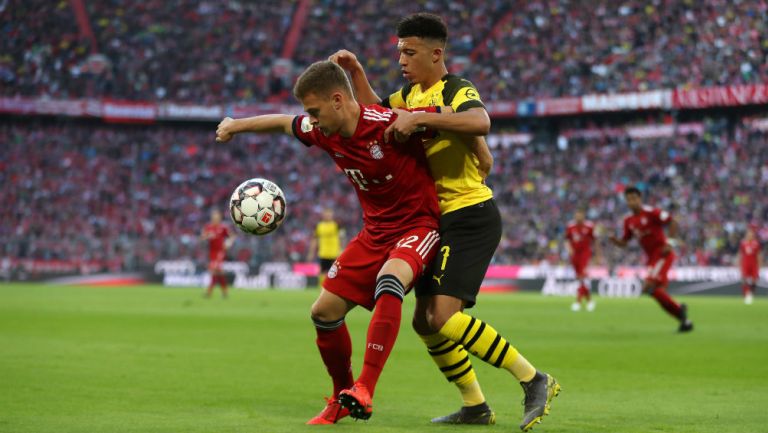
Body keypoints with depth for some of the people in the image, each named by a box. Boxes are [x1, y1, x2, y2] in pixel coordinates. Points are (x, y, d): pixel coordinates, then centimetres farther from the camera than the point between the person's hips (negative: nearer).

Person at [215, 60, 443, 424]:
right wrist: (236, 125, 24)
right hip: (375, 232, 8)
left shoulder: (390, 124, -26)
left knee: (389, 281, -37)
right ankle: (342, 398, 25)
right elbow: (284, 123, 19)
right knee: (324, 311, 4)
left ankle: (364, 391, -38)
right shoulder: (325, 134, -3)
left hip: (419, 225, -8)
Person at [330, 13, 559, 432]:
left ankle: (534, 381, -11)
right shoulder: (411, 93, 12)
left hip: (470, 217, -9)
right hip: (439, 220, 9)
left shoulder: (457, 91, -14)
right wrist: (356, 72, 13)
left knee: (445, 317, -20)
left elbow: (480, 121, -37)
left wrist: (420, 117, -41)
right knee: (425, 321, 9)